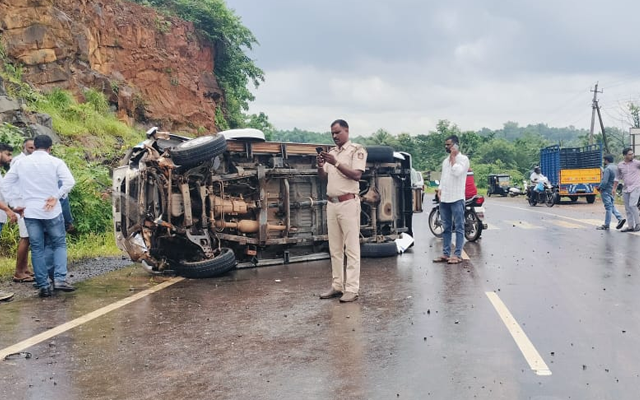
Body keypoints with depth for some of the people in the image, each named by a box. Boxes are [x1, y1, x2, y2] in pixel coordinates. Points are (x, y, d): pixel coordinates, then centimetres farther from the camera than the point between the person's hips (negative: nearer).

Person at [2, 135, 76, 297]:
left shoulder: (21, 163, 6)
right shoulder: (55, 162, -4)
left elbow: (5, 185, 9)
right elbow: (70, 181, -17)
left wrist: (17, 203, 11)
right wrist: (56, 196, -10)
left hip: (29, 211, 3)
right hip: (51, 211, -2)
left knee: (37, 249, 8)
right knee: (59, 244, 10)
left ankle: (43, 286, 7)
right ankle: (60, 279, -6)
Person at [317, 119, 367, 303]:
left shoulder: (357, 150, -3)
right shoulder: (331, 152, 16)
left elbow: (356, 175, -15)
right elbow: (323, 178, 16)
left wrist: (336, 163, -21)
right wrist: (320, 166, -3)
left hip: (348, 203, -7)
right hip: (331, 203, 7)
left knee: (351, 248, -4)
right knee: (335, 248, 9)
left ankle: (352, 289, -4)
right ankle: (337, 286, 16)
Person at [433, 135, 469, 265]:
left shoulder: (463, 159, -3)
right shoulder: (445, 161, 19)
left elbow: (457, 172, -19)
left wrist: (453, 157, -9)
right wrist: (440, 189, 8)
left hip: (457, 199, -7)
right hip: (444, 199, 7)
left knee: (459, 228, -2)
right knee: (446, 228, 10)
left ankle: (457, 254, -2)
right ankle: (446, 254, 15)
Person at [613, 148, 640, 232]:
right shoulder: (620, 165, 6)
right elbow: (617, 177, 16)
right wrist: (614, 188, 15)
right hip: (626, 189, 5)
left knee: (632, 205, -18)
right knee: (627, 208, 8)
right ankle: (630, 226, 16)